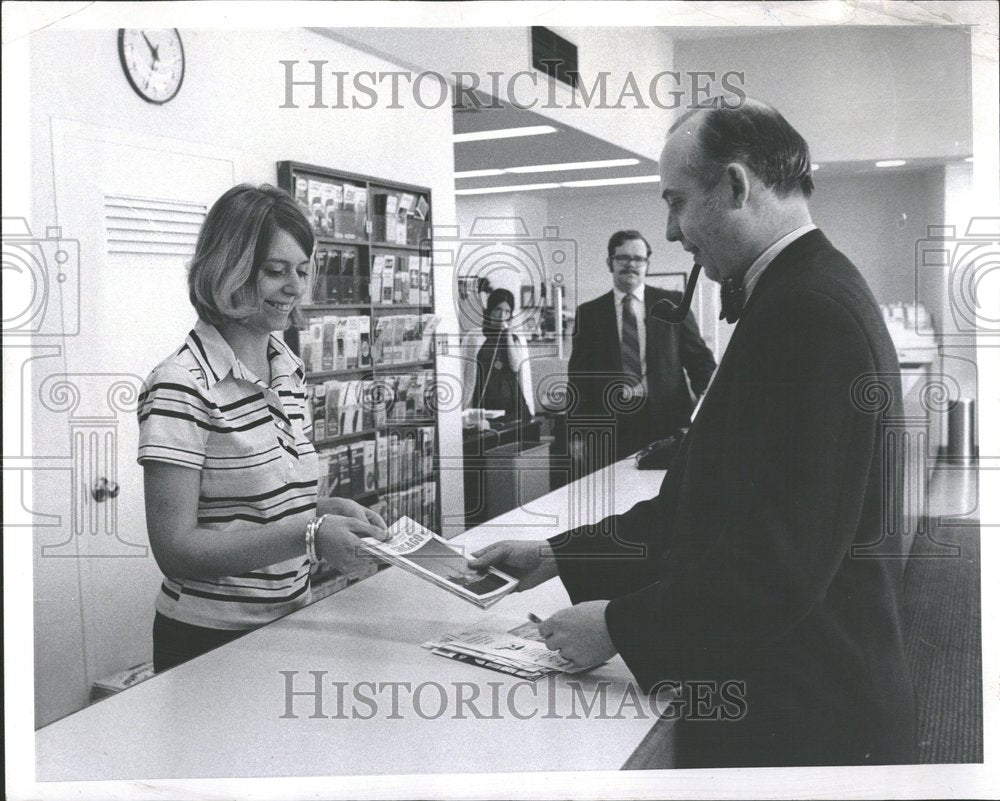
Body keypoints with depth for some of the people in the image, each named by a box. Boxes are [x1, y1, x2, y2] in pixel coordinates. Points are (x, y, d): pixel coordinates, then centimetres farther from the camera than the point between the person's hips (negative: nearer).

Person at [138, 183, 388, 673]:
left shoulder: (289, 370, 4)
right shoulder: (181, 387, -20)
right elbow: (175, 550, -21)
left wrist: (329, 509, -4)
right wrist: (309, 535, -27)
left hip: (289, 622, 7)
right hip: (209, 643, -7)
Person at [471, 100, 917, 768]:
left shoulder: (810, 311, -23)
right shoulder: (808, 295, 9)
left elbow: (781, 562, -28)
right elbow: (707, 502, 10)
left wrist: (620, 626, -17)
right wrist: (558, 557, 7)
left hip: (799, 721, -9)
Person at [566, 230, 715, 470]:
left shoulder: (672, 303, 8)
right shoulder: (588, 313, 8)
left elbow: (699, 358, 8)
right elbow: (579, 376, 8)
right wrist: (577, 433, 1)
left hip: (667, 421, 0)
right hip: (610, 426, 0)